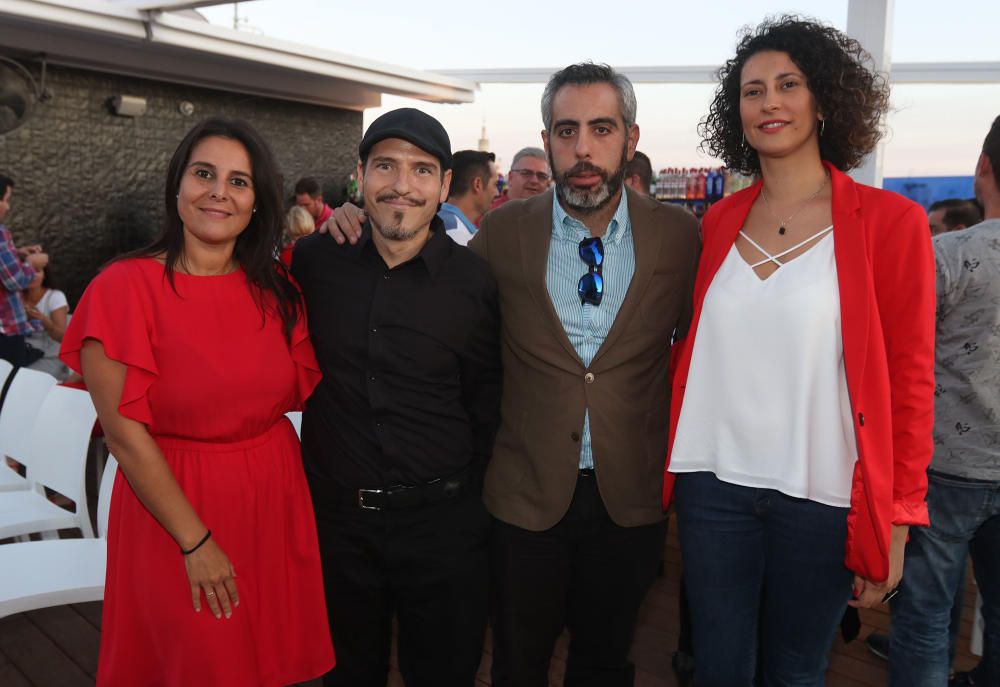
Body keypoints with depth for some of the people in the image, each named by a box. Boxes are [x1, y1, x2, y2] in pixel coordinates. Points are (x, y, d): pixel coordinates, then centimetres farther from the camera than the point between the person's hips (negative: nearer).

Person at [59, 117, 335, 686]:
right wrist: (196, 542, -12)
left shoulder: (275, 287, 2)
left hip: (275, 501, 4)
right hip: (174, 503, -4)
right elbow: (125, 432, -13)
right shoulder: (125, 288, -12)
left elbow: (300, 389, 2)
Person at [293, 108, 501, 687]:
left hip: (442, 519, -1)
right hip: (335, 514, 2)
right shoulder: (314, 260, -4)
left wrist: (466, 498, 2)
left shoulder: (475, 282, -9)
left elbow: (486, 408, 0)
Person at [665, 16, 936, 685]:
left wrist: (897, 518, -6)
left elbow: (910, 379, -5)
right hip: (714, 484, 3)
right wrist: (670, 452, 6)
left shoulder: (891, 221, -6)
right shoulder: (720, 221, 5)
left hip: (822, 497, -2)